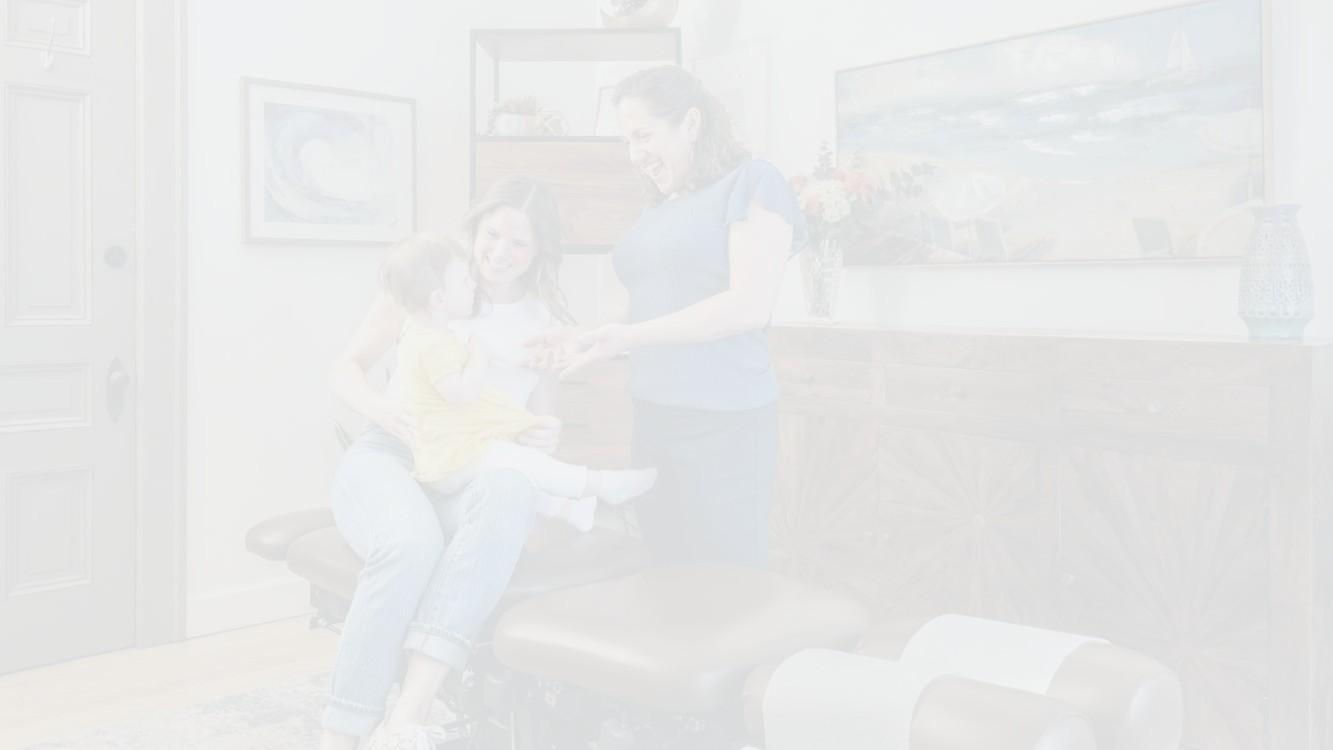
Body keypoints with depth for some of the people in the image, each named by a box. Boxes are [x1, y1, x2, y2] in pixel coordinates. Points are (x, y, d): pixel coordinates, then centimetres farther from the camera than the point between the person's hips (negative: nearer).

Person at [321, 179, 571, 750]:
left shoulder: (544, 320, 15)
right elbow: (346, 369, 8)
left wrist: (544, 435, -5)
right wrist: (381, 408, -15)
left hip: (468, 477, 2)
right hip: (388, 459, -2)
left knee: (512, 489, -38)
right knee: (412, 543, -39)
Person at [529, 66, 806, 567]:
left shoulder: (751, 184, -1)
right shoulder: (657, 216, 19)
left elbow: (751, 304, -12)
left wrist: (626, 336, -14)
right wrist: (586, 342, 3)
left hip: (721, 418, -6)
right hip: (657, 415, 7)